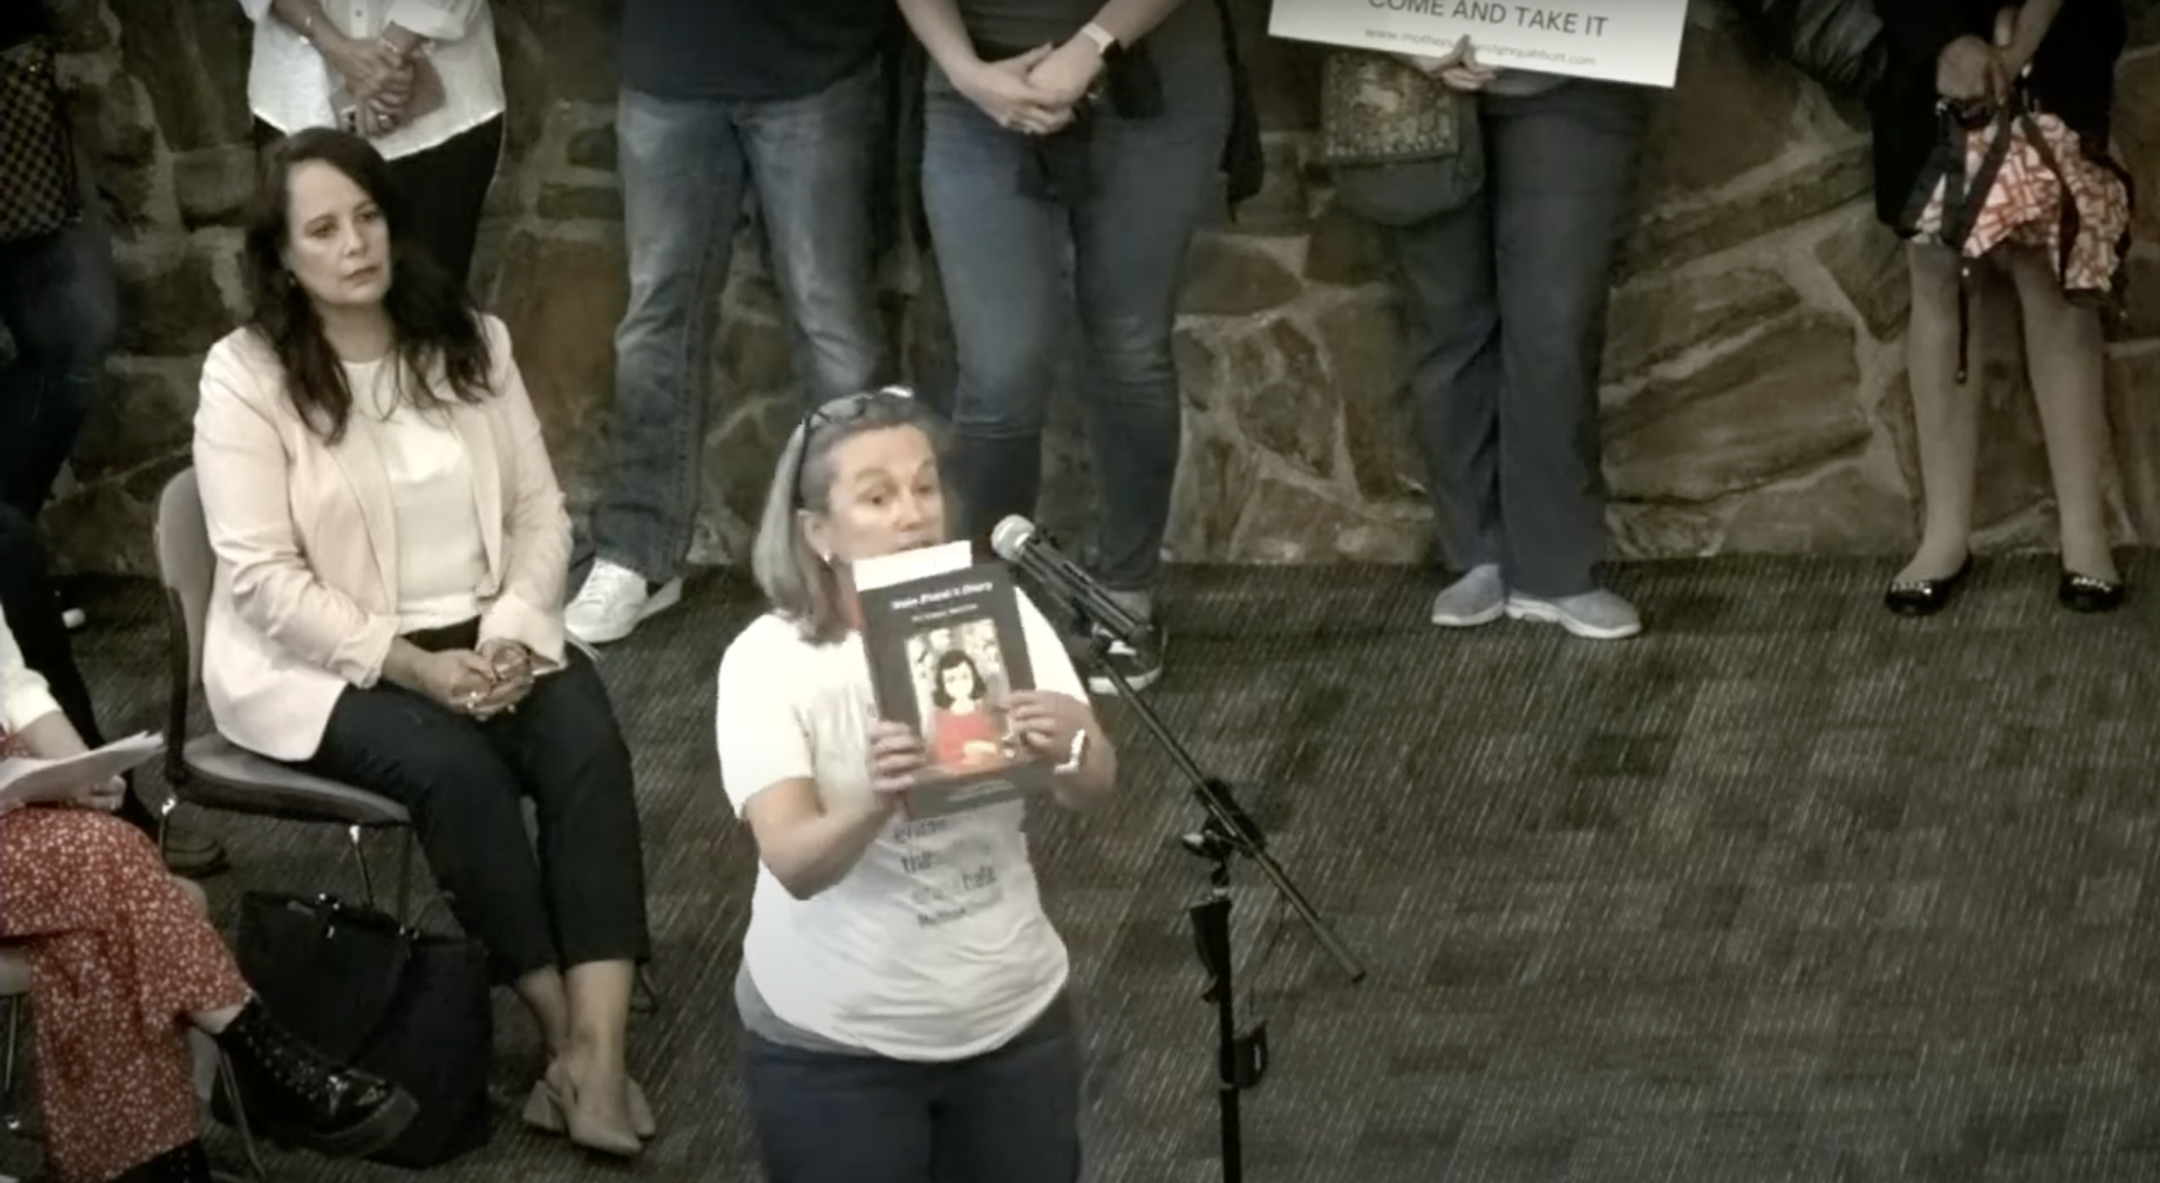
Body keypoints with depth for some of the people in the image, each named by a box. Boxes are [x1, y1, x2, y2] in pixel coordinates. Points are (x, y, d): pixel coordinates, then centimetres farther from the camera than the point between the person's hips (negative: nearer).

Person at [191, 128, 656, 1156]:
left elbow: (539, 510, 6)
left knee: (587, 746, -24)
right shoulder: (246, 376, -10)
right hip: (323, 662, -4)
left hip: (485, 636, 4)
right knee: (458, 769, -31)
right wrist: (409, 664, -21)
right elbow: (263, 578, -14)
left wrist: (513, 633, -13)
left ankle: (598, 1057, -30)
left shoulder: (469, 341, 5)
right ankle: (565, 1036, -18)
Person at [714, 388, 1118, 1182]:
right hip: (833, 1041, -3)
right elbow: (795, 864, -26)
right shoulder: (767, 659, -15)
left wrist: (1073, 747, -36)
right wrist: (874, 803, -47)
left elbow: (1095, 792, -13)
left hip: (1012, 1015, 3)